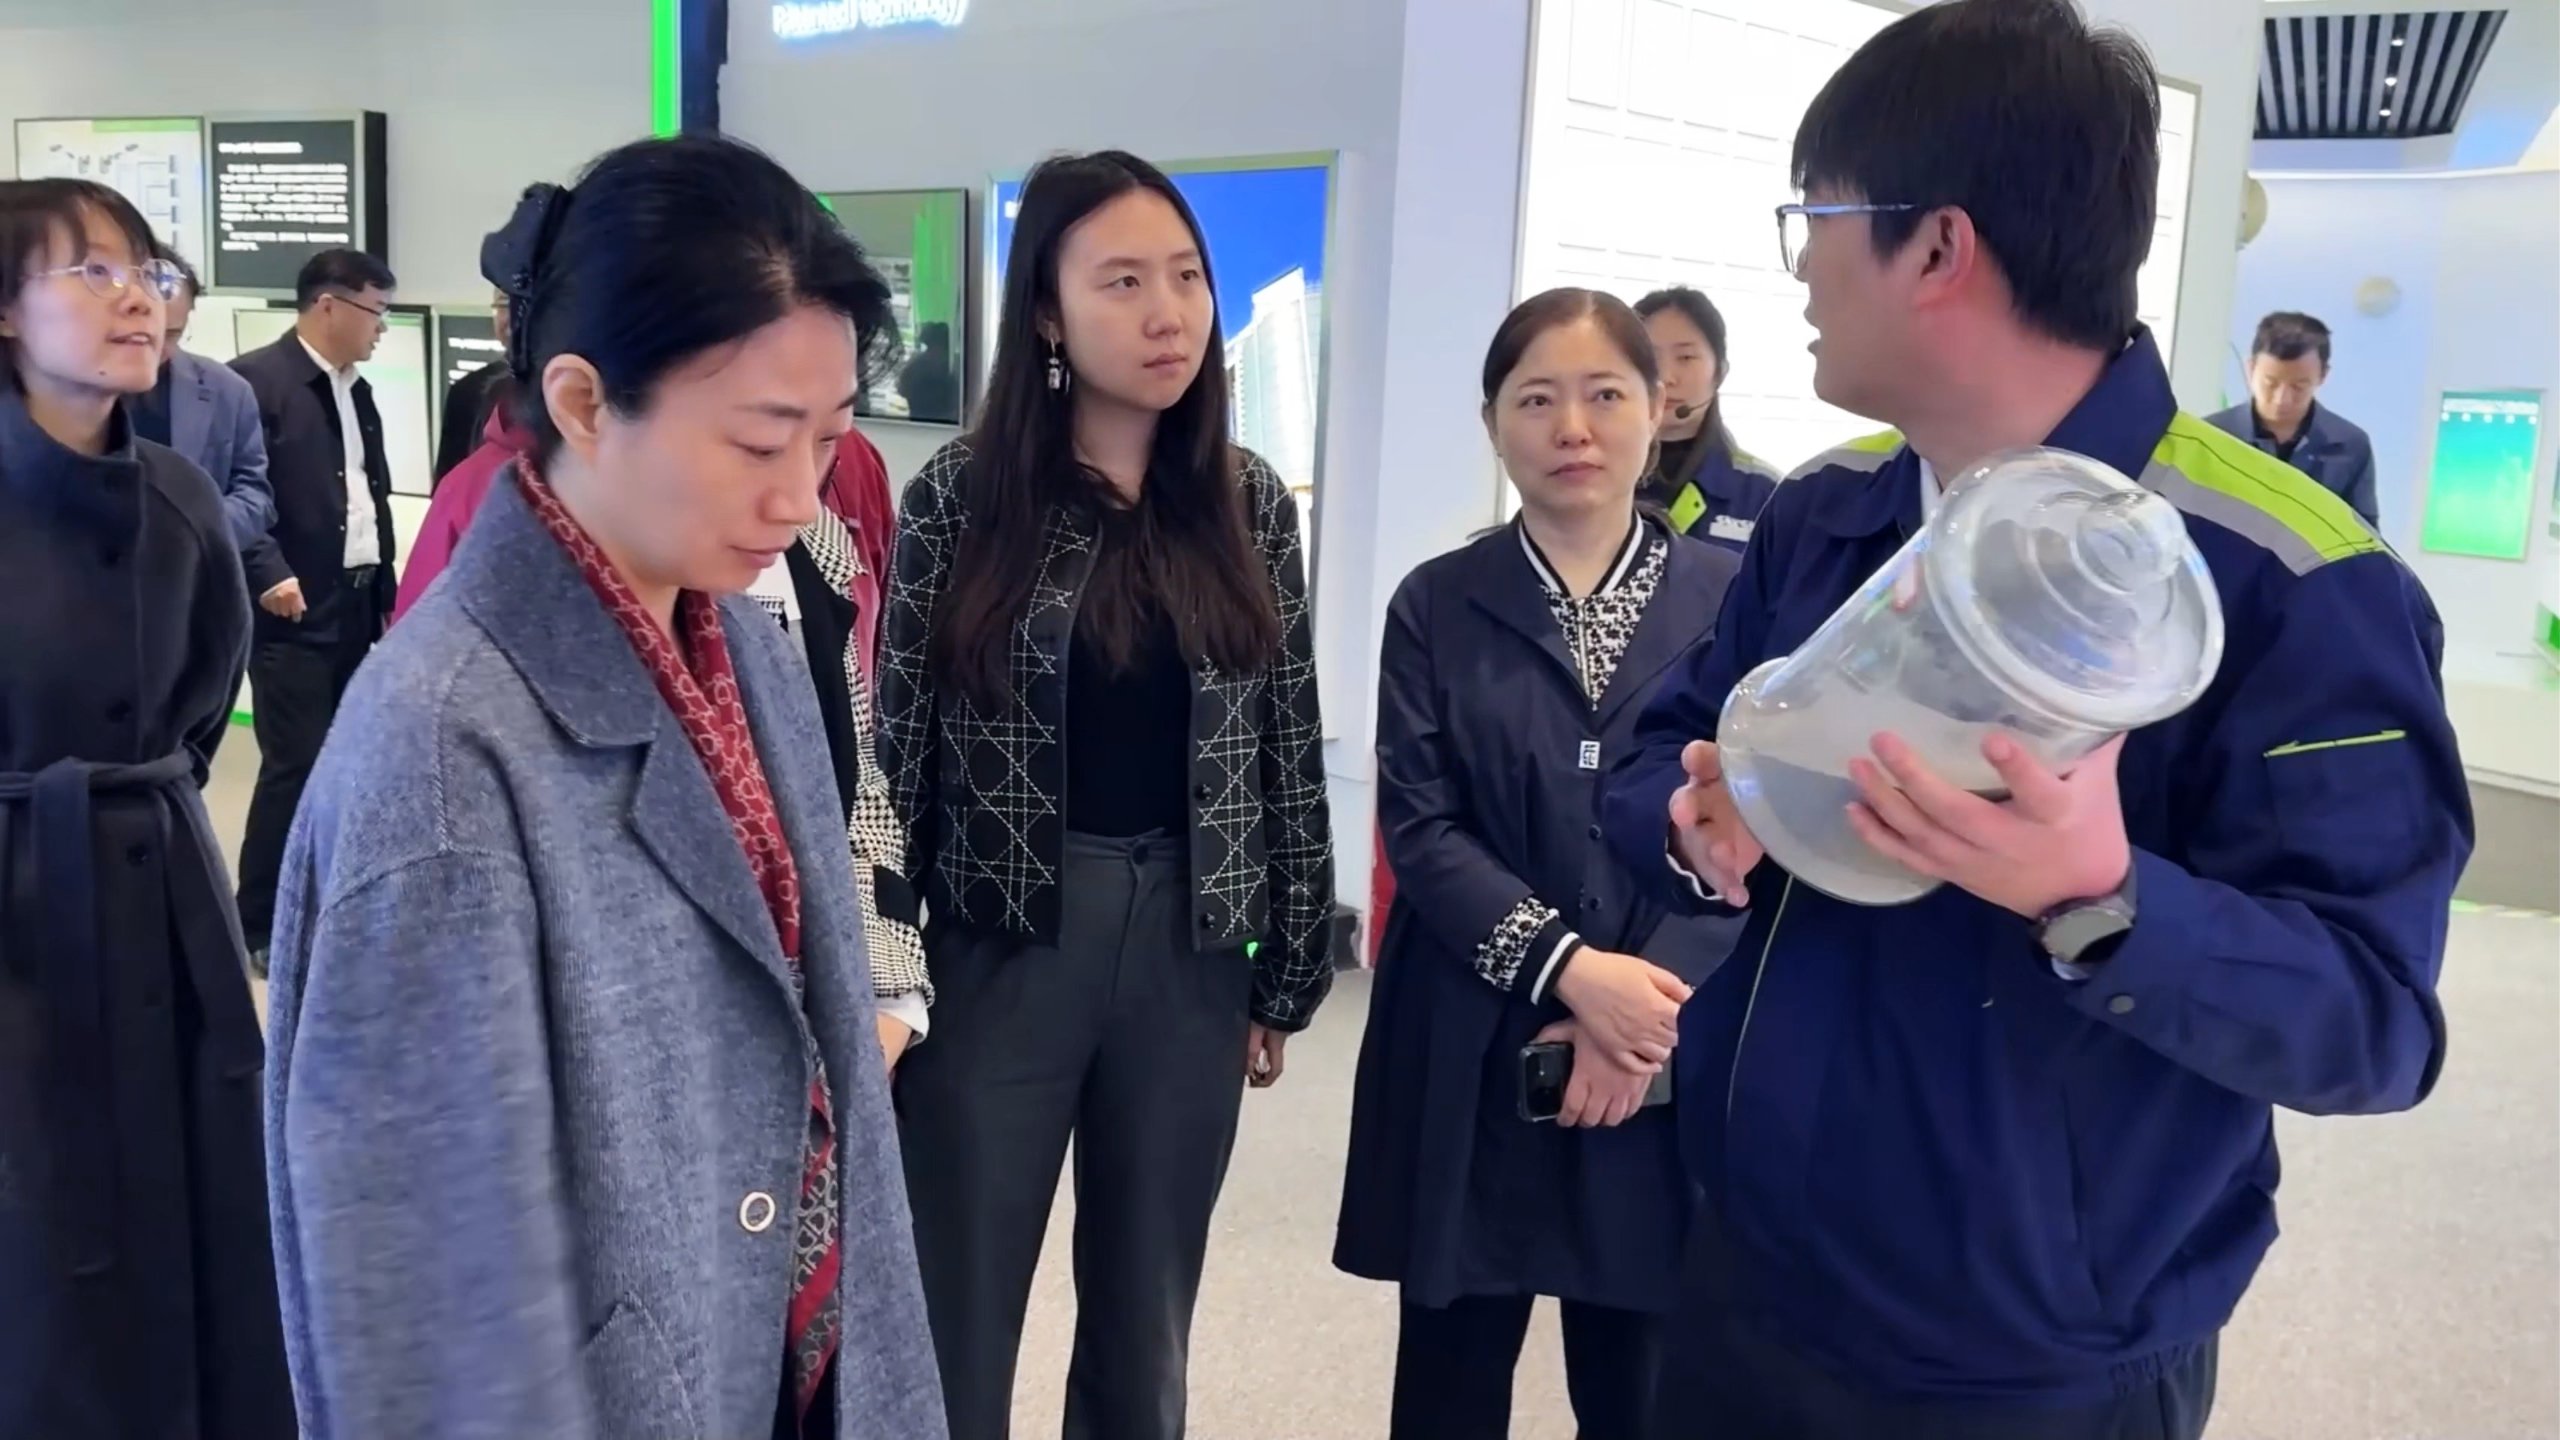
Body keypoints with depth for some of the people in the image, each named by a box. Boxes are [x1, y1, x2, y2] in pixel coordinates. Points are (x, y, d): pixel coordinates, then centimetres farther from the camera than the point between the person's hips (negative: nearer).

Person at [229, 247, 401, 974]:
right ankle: (262, 926, 7)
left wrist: (387, 587, 14)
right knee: (294, 766, -5)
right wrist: (269, 573, -24)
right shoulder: (256, 380, -10)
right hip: (294, 608, -8)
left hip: (359, 604, 8)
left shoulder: (357, 389, 15)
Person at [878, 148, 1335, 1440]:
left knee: (1144, 1333, 16)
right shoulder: (962, 495, -6)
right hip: (999, 942, -2)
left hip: (1192, 951, 3)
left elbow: (1289, 750, 5)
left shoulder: (1250, 504, 2)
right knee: (956, 1331, 7)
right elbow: (897, 746, -3)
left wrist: (1288, 974, 7)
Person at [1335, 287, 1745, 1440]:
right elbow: (1419, 828, -5)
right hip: (1472, 1056, 0)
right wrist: (1566, 968, -17)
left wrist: (1650, 1003, -14)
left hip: (1668, 1062, 0)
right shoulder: (1436, 605, 3)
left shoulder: (1734, 596, 1)